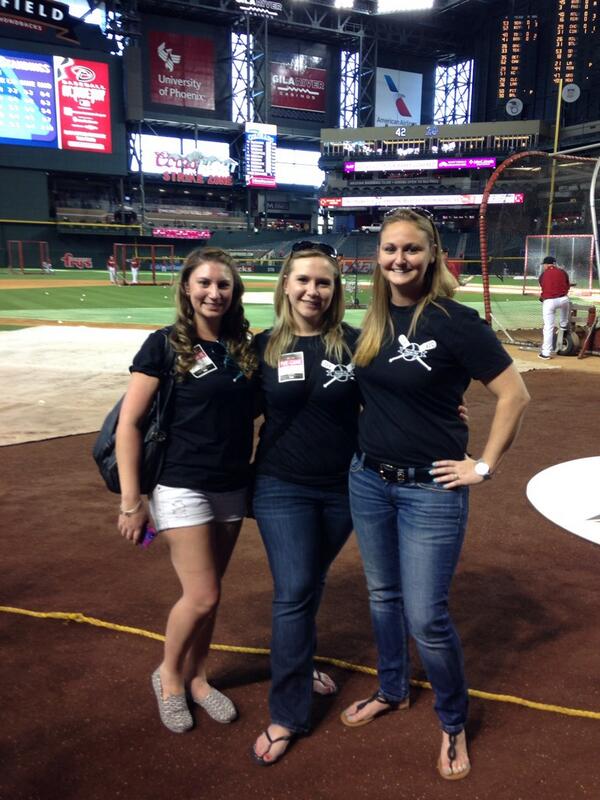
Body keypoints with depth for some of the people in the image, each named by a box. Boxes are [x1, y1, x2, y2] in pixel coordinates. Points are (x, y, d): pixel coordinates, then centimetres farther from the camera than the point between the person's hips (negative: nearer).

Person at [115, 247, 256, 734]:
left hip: (234, 489, 5)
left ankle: (196, 677, 36)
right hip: (182, 488, -4)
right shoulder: (165, 344, -10)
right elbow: (129, 424, -11)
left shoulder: (244, 347, 4)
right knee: (202, 596, -3)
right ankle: (168, 675, 26)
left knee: (209, 594, 14)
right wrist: (131, 501, -13)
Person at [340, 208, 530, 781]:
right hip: (368, 480, 6)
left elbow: (514, 394, -12)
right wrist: (368, 446, 11)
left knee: (425, 617, -1)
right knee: (383, 596, 19)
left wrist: (483, 466, -11)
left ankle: (453, 724, 26)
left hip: (429, 488, -6)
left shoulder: (455, 321, -14)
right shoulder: (374, 321, 4)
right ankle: (391, 691, 43)